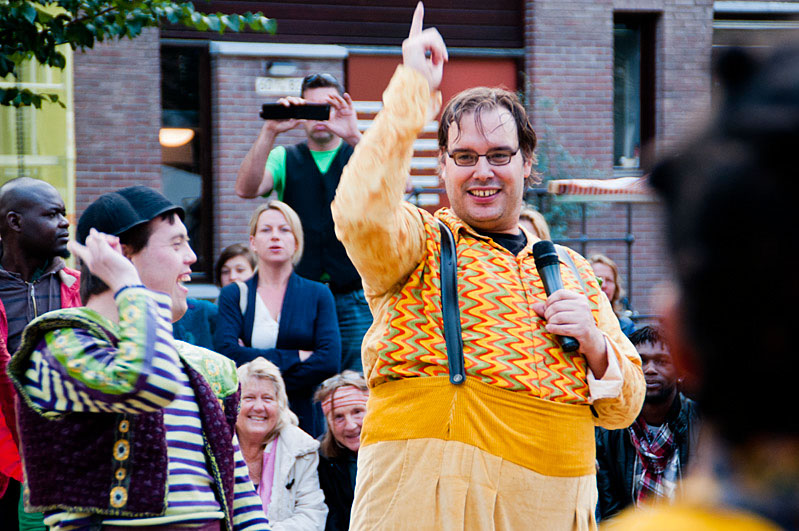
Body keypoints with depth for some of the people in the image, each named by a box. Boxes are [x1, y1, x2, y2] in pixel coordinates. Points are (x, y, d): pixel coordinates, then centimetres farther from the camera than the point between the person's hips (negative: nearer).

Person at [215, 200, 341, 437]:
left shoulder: (317, 295, 11)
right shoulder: (234, 295, 10)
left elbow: (330, 361, -3)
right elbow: (226, 353, -7)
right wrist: (296, 357, -8)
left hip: (304, 421, 0)